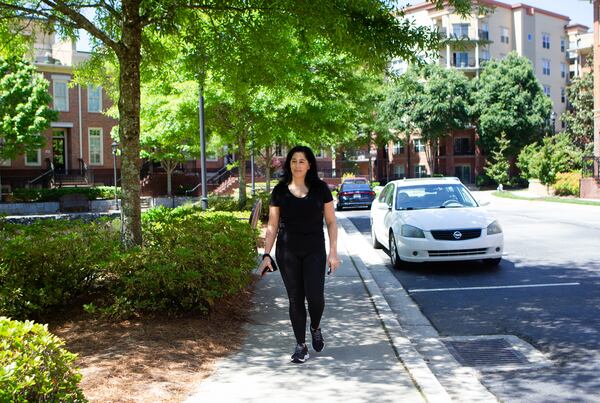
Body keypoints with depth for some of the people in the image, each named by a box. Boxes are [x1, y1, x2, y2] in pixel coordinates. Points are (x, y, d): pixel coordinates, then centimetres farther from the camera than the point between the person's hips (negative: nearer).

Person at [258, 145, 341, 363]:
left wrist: (333, 252, -3)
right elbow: (272, 225, 7)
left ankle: (315, 328, 20)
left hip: (314, 250, -1)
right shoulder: (280, 190, 3)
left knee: (315, 296, -12)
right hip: (287, 252, 1)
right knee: (295, 299, 3)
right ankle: (300, 345, 15)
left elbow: (331, 222, 4)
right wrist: (266, 255, 1)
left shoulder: (320, 189, 2)